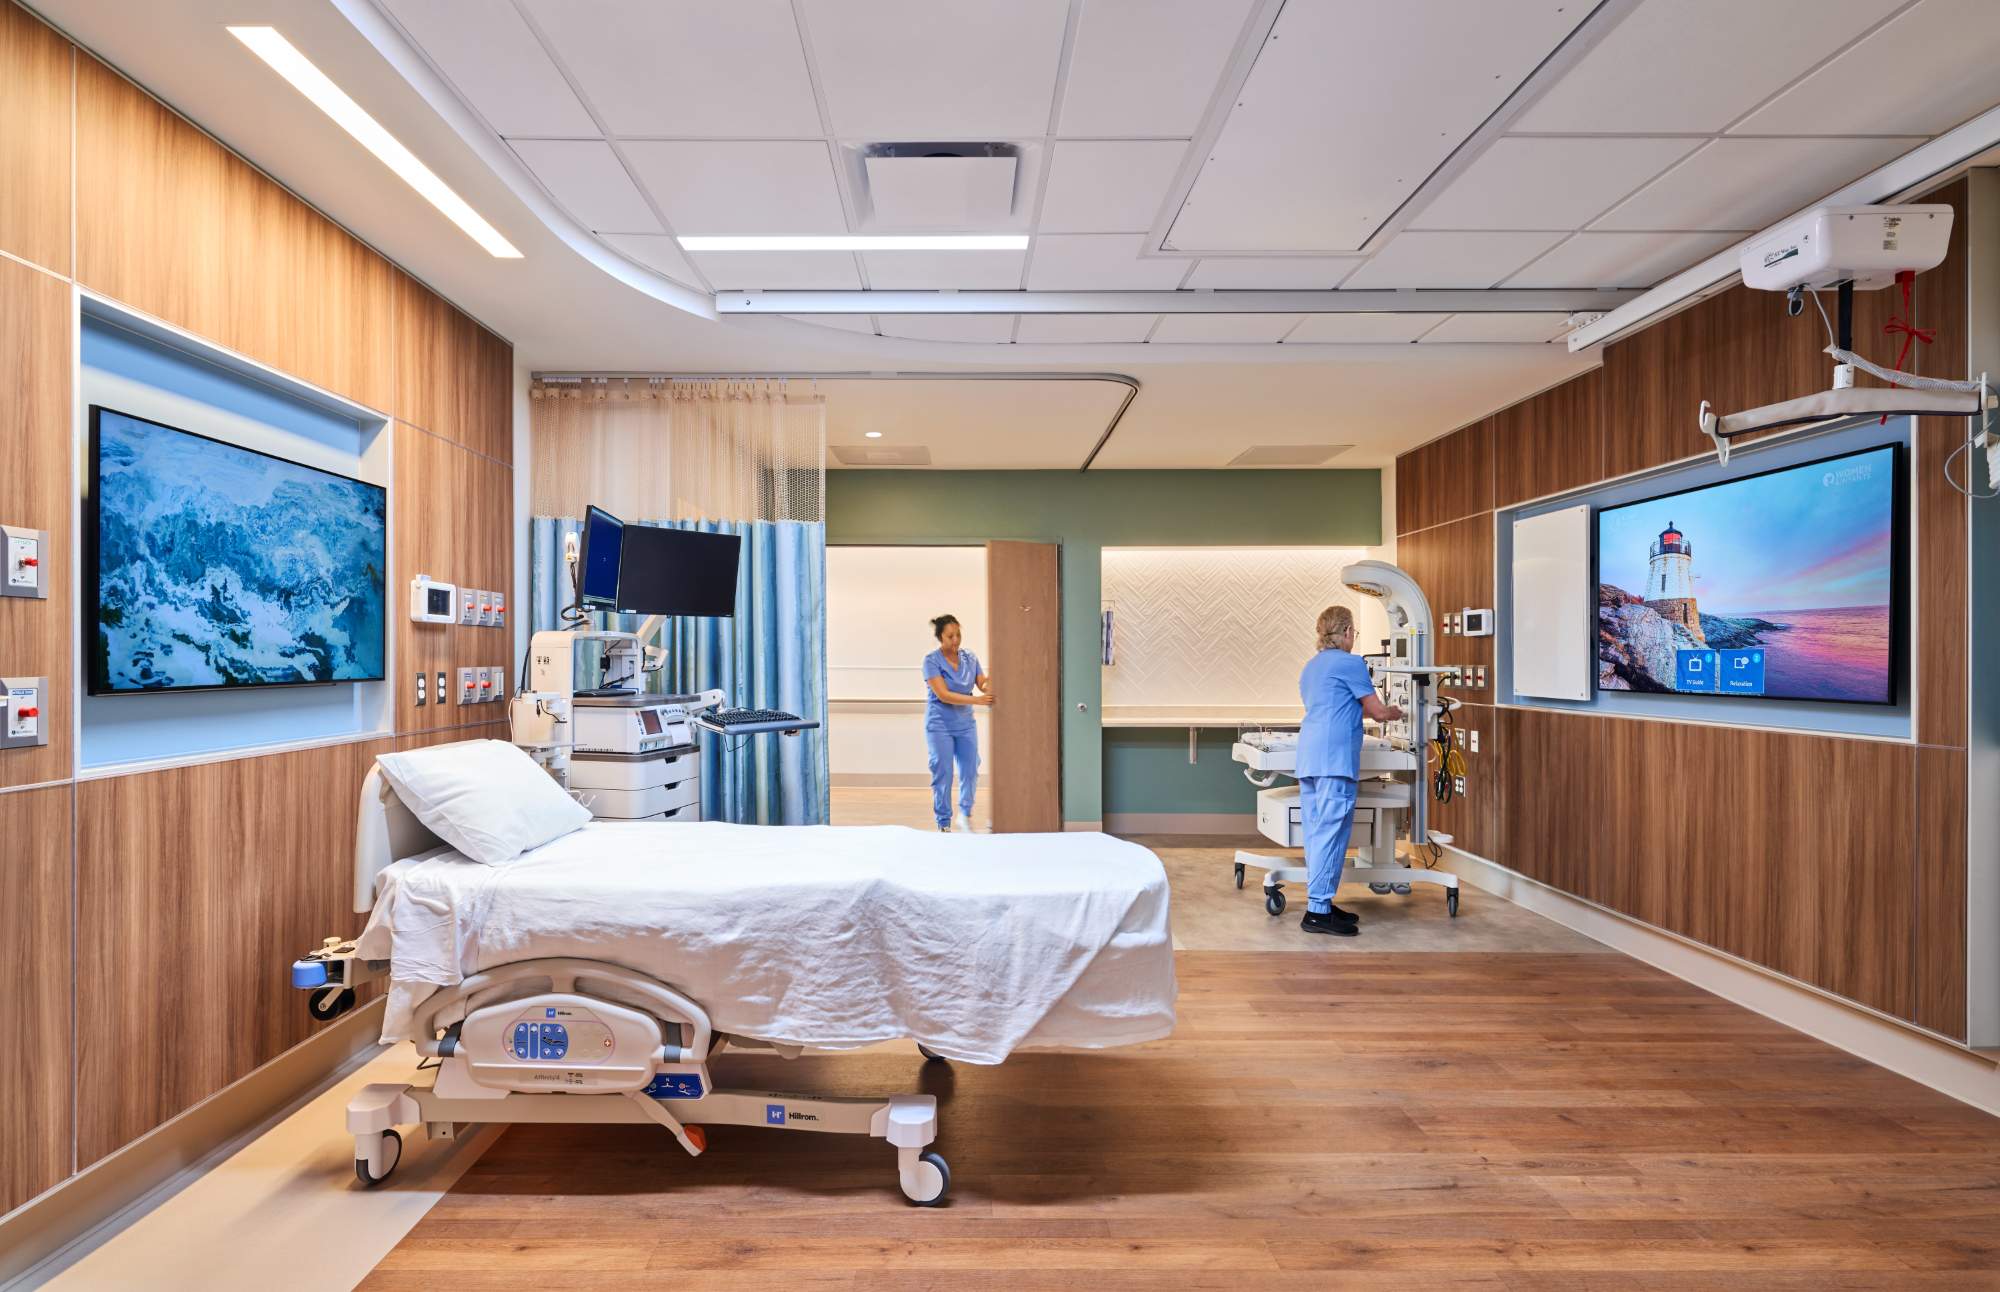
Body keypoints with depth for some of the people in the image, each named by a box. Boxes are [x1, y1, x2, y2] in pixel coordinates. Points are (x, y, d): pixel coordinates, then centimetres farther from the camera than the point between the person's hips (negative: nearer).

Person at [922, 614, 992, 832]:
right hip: (940, 725, -4)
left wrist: (989, 684, -22)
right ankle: (944, 824, 13)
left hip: (966, 724, 4)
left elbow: (983, 683, 2)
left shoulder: (970, 658, 3)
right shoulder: (931, 661, -11)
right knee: (943, 775, 0)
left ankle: (966, 812, 26)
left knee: (970, 771, 2)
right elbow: (943, 695, -20)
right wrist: (977, 699, -28)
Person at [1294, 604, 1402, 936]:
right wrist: (1392, 712, 20)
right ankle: (1318, 912, -6)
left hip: (1307, 757, 9)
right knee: (1331, 832, -7)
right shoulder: (1350, 663, -4)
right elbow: (1377, 711, -1)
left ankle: (1320, 903, 16)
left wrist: (1360, 710, 40)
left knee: (1316, 832, 11)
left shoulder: (1311, 666, 22)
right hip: (1335, 759, -9)